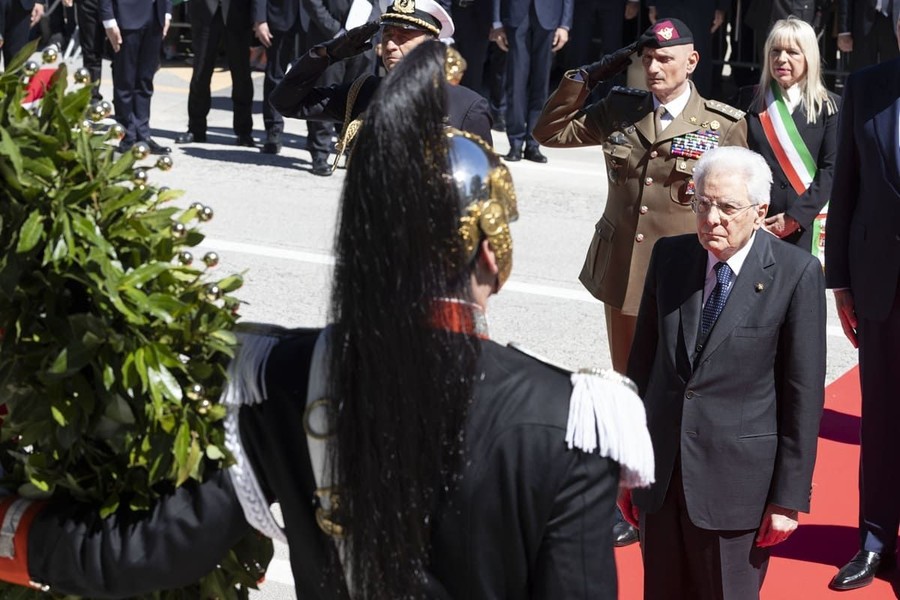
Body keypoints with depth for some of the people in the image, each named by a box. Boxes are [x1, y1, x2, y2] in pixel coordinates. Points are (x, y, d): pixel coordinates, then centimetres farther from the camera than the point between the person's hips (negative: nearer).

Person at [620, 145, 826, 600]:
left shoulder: (797, 274, -10)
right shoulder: (669, 256, 3)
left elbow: (804, 395, -8)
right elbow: (642, 361, 9)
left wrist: (789, 498, -7)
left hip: (737, 481, -4)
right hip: (661, 474, 4)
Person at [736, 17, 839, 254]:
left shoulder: (829, 107, 4)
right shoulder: (749, 100, 9)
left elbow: (831, 169, -4)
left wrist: (796, 216, -12)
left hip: (807, 227, -1)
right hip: (754, 226, 1)